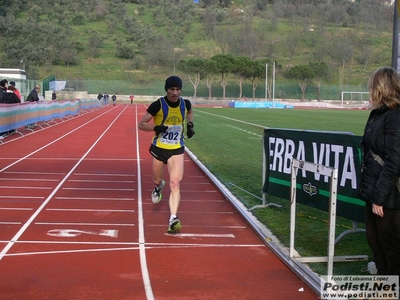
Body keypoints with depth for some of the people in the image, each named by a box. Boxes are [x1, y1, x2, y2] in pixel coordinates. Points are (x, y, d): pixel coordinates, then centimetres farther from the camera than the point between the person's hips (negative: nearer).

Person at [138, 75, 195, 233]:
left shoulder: (185, 104, -6)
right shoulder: (158, 105, -16)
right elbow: (141, 124, -12)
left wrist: (190, 124, 3)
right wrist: (155, 128, -29)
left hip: (177, 150, 1)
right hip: (159, 148, 0)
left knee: (175, 184, -12)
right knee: (157, 180, 17)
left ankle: (173, 219, -15)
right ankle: (158, 187, 56)